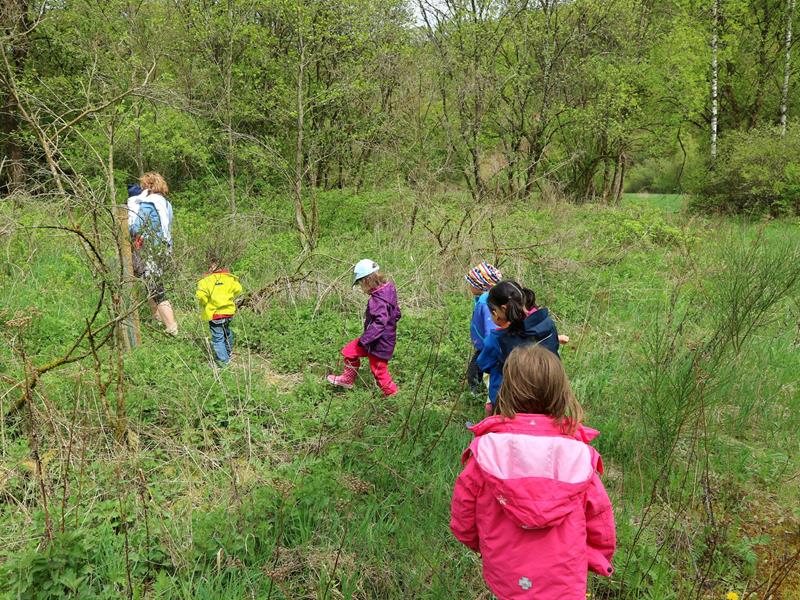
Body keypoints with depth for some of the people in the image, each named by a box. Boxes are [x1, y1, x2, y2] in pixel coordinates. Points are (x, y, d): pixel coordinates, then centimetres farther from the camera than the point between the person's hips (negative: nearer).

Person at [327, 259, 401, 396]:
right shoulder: (387, 290, 0)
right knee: (349, 351, 19)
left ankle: (392, 394, 23)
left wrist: (364, 340, -29)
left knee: (379, 371, 6)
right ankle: (348, 379, 36)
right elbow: (396, 313, 10)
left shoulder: (378, 300, -29)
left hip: (380, 343, -10)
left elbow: (379, 323, -34)